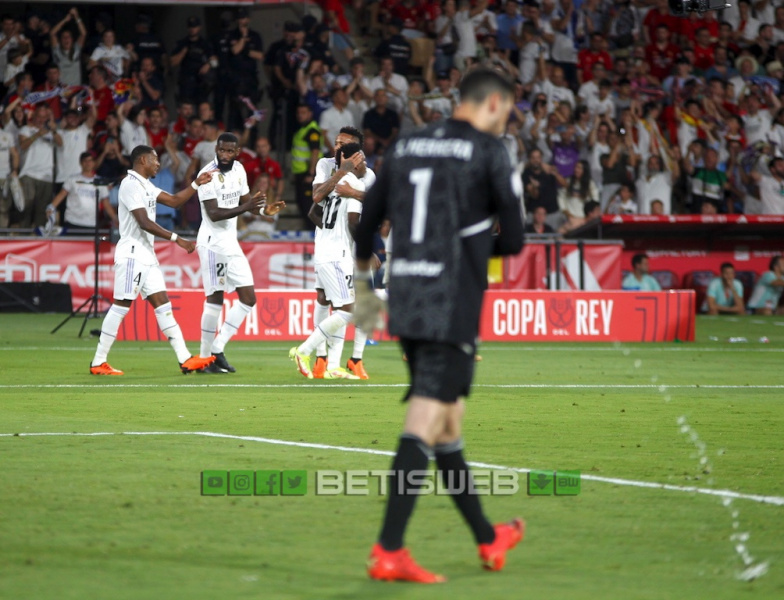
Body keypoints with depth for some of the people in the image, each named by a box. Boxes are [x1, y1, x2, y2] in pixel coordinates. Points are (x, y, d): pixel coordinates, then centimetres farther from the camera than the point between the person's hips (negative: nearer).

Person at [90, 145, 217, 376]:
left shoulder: (146, 185, 17)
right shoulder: (131, 184, -13)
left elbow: (174, 200, 21)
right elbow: (144, 222, -20)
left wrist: (196, 184, 12)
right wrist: (177, 239, -22)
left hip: (147, 256, 10)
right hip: (132, 254, -10)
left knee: (163, 305, 5)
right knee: (121, 306, -8)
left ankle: (185, 360, 2)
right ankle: (98, 363, -3)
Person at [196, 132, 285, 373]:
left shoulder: (239, 170, 8)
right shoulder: (208, 175, -15)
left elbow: (244, 201, 19)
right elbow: (214, 214, -21)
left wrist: (265, 210, 0)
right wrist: (244, 208, -31)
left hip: (231, 243, 8)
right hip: (213, 242, -8)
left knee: (248, 298, 5)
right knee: (215, 299, -9)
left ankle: (217, 349, 6)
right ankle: (205, 357, -2)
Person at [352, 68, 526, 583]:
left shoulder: (406, 147, 13)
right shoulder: (488, 150, -5)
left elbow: (367, 222, 18)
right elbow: (514, 240, -5)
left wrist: (362, 282, 35)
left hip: (406, 301, 7)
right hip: (453, 306, -7)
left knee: (449, 421, 17)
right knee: (424, 426, -10)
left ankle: (488, 539, 30)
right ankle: (389, 551, -16)